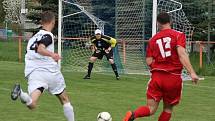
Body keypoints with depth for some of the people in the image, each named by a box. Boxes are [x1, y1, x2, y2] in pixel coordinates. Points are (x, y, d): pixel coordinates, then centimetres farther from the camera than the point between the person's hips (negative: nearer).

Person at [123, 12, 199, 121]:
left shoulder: (153, 39, 8)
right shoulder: (179, 35, -1)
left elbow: (149, 61, 3)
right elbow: (181, 54, -16)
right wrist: (192, 72, -21)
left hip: (157, 76, 2)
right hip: (174, 78, -2)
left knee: (151, 109, 2)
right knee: (168, 108, 16)